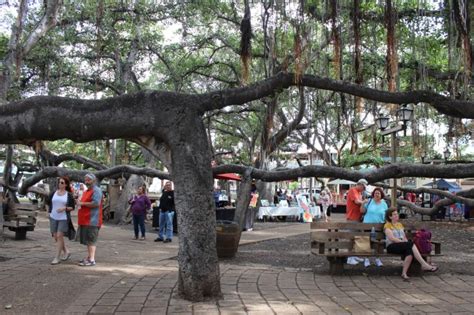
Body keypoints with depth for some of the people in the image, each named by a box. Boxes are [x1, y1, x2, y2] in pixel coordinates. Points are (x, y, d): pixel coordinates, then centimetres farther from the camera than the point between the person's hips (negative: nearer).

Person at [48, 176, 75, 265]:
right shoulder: (53, 193, 10)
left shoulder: (69, 195, 0)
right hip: (53, 218, 5)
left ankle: (57, 257, -3)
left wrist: (65, 208, -17)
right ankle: (66, 251, 25)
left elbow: (72, 207, -1)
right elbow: (50, 204, 16)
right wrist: (50, 213, 7)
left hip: (64, 218, -4)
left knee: (59, 236, -10)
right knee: (55, 237, 7)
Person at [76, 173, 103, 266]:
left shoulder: (96, 190, -9)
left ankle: (92, 260, -13)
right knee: (87, 240, 16)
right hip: (85, 220, 10)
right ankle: (89, 257, 25)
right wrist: (79, 202, 17)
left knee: (91, 240, -11)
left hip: (92, 220, -10)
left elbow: (96, 203, -22)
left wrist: (82, 203, -15)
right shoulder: (86, 191, 23)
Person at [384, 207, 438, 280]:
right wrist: (403, 242, -16)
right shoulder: (387, 225, 4)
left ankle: (404, 273, -33)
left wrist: (407, 242, -1)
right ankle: (424, 264, -35)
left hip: (403, 245, 6)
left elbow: (404, 237, 21)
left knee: (410, 251, -32)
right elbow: (391, 238, -10)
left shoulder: (400, 224, 26)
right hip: (392, 246, -6)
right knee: (410, 244, -32)